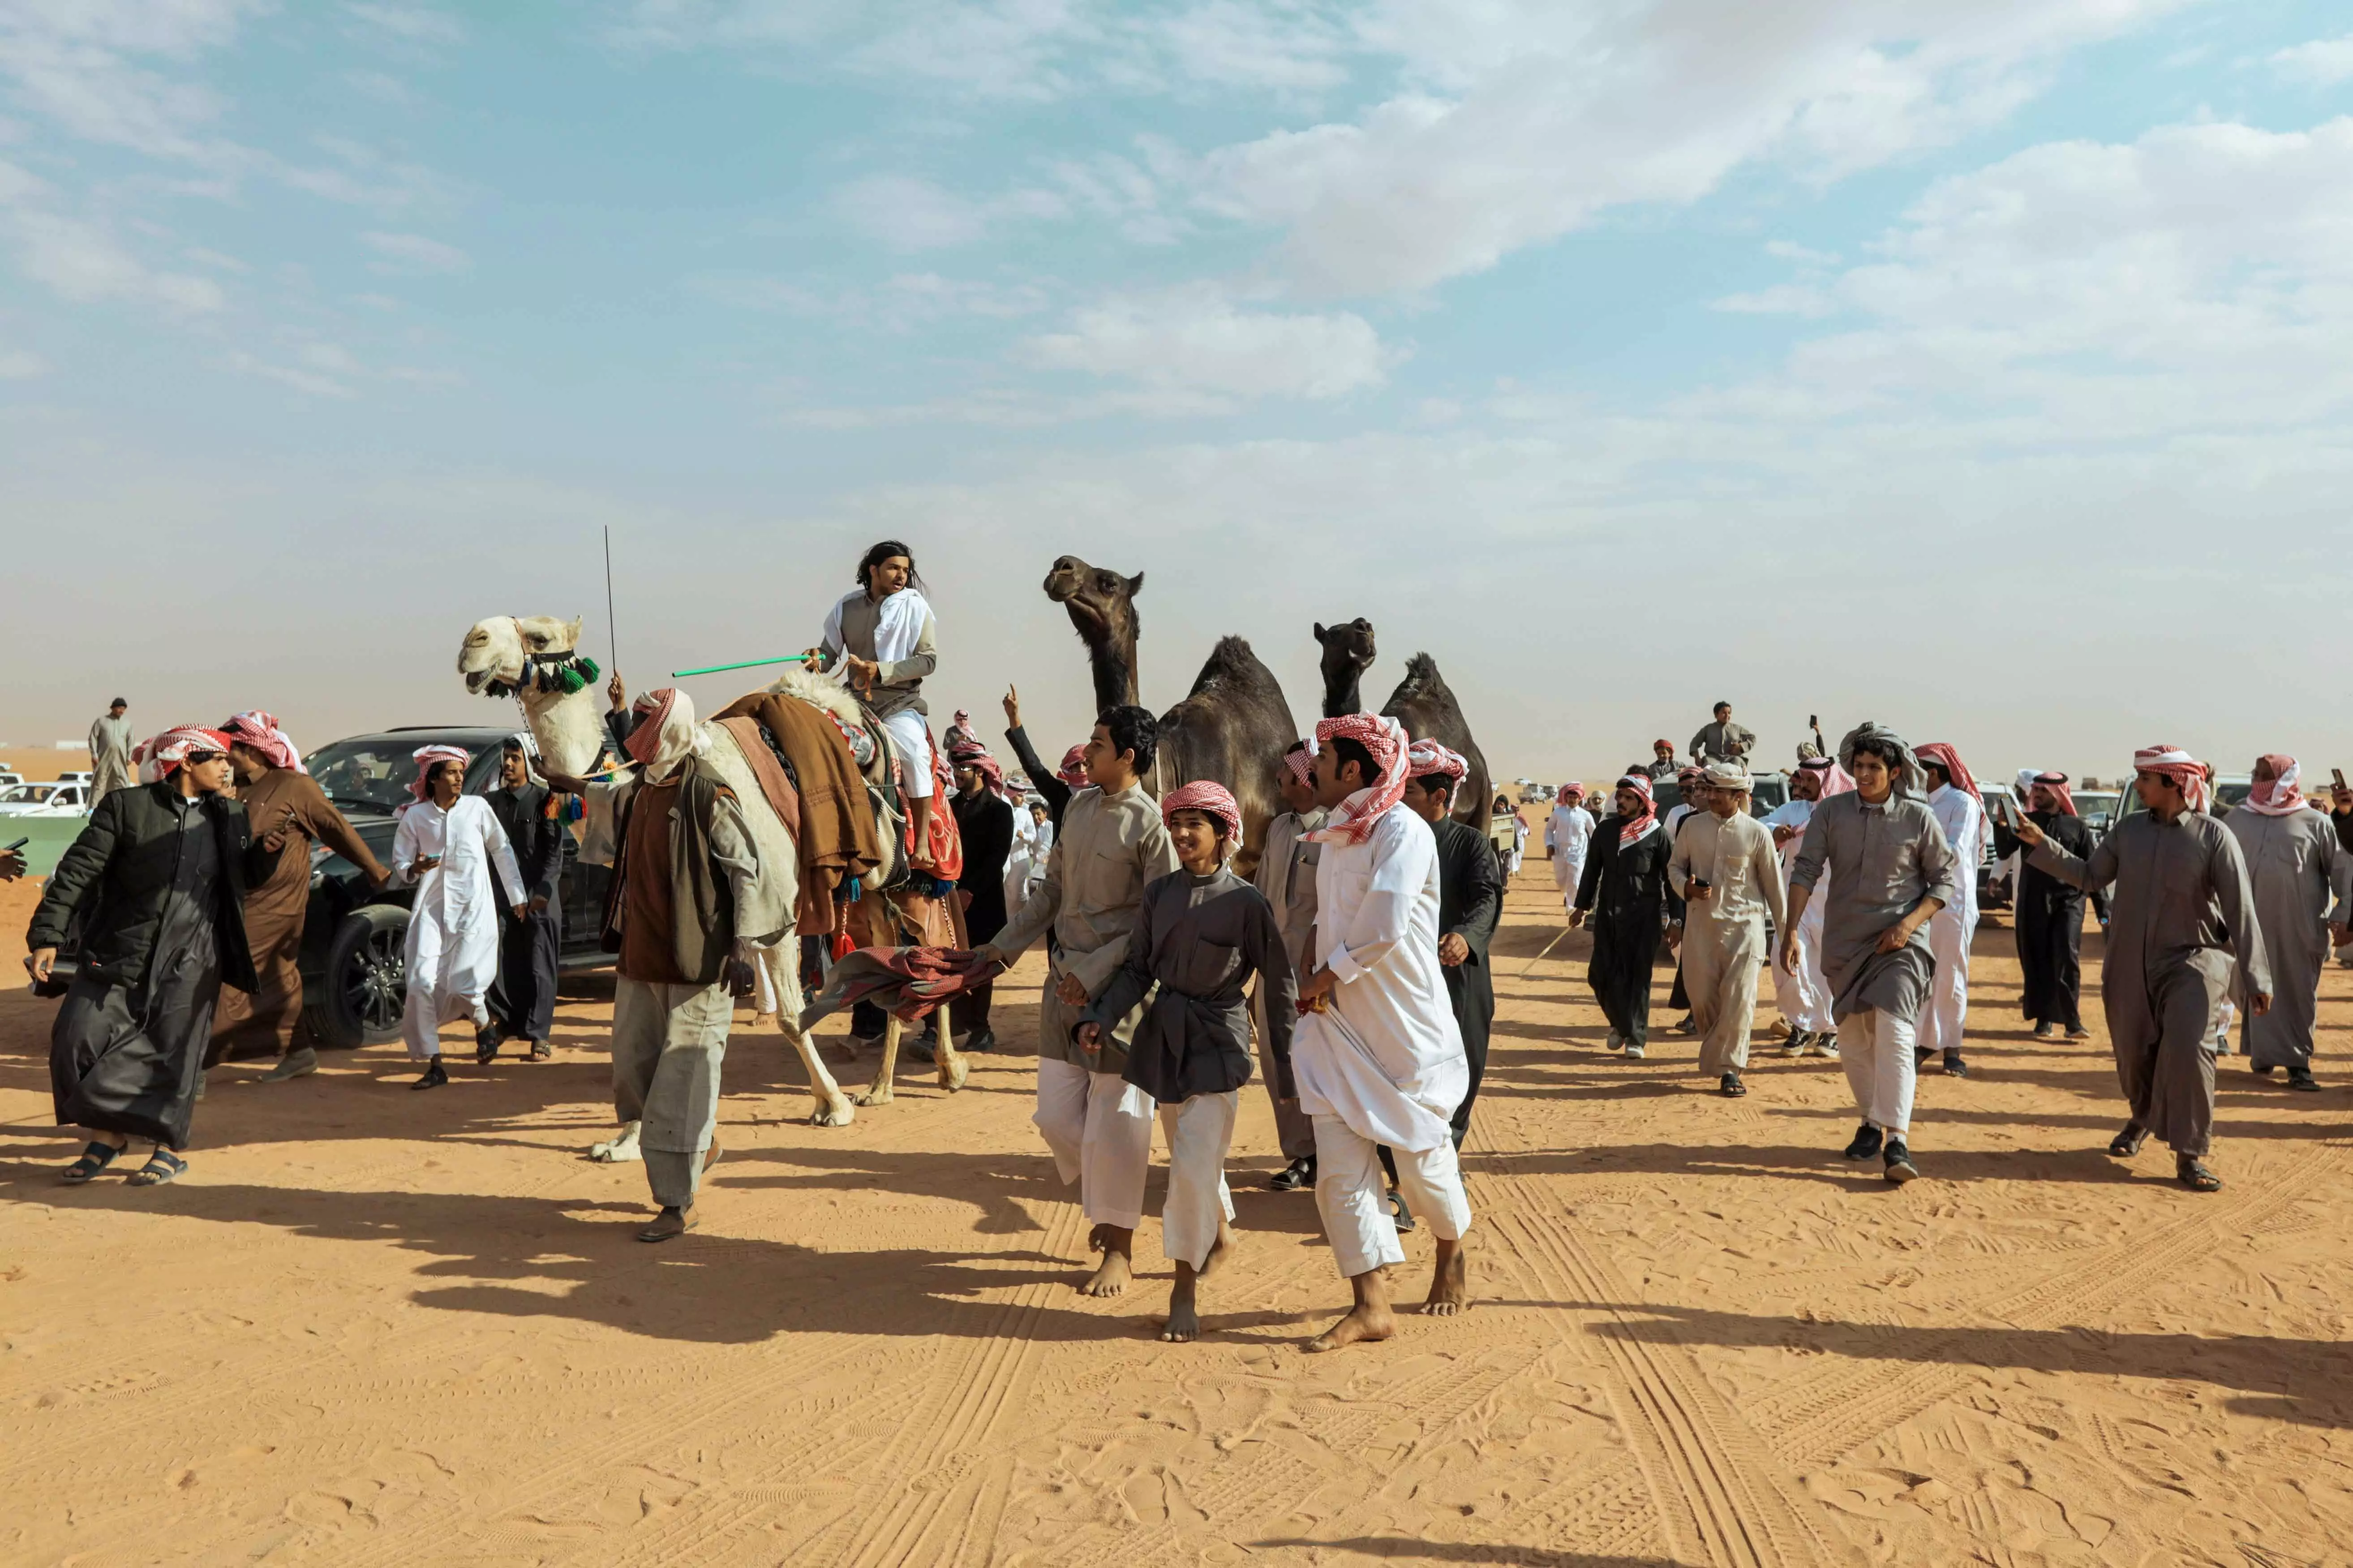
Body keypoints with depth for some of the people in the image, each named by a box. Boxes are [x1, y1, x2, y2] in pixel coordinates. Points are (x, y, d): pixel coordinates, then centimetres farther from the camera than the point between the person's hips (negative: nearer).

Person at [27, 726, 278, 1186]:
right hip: (119, 953, -1)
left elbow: (245, 879, 18)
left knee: (172, 1054, 3)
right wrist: (47, 936, -13)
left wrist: (267, 851, -4)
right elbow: (77, 872, -6)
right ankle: (106, 1134, 19)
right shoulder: (125, 806, -4)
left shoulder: (230, 817, 8)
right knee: (78, 1041, -2)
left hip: (189, 963, 1)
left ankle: (169, 1149, 19)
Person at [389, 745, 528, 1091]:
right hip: (431, 907, 2)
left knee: (462, 984, -13)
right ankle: (434, 1065, 2)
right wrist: (415, 870, -16)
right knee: (422, 982, -9)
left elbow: (502, 851, 10)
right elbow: (399, 865, 8)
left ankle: (483, 1024, 25)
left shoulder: (477, 808, 1)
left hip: (473, 908, -2)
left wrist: (518, 897, 14)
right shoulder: (415, 816, 3)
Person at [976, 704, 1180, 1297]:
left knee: (1113, 1121, 2)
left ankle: (1119, 1250, 18)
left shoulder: (1150, 824, -14)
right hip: (1064, 976, 7)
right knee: (1057, 1115, 11)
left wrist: (1093, 975, -18)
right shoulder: (1078, 806, 8)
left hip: (1117, 985, -7)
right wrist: (1002, 947, 11)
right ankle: (1107, 1201, 36)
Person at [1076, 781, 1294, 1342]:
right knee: (1190, 1159, 19)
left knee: (1194, 1165, -11)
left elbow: (1277, 985, -5)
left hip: (1217, 1043, -5)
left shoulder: (1246, 903, -11)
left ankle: (1184, 1291, 2)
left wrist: (1288, 1065, -2)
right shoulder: (1159, 894, 1)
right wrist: (1098, 1019, -10)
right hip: (1162, 1037, 5)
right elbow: (1137, 969, 5)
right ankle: (1220, 1233, 47)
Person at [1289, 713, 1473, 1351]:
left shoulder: (1403, 832, -16)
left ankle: (1452, 1258, 38)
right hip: (1338, 1024, 7)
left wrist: (1322, 979, -13)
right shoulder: (1335, 836, 10)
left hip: (1404, 1029, -7)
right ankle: (1371, 1306, 6)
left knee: (1422, 1157, 9)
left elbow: (1383, 929, -26)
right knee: (1340, 1168, -1)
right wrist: (1319, 983, 4)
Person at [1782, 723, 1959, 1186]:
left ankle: (1897, 1139, -20)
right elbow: (1806, 870, -4)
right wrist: (1791, 930, -15)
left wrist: (1908, 925, -13)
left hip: (1900, 942, -3)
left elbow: (1945, 882, 2)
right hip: (1844, 942, 3)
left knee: (1894, 1034, -18)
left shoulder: (1919, 818, -4)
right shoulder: (1831, 812, 0)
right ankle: (1871, 1122, 29)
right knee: (1852, 1039, 11)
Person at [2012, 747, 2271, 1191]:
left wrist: (2255, 976, -14)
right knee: (2133, 1053, 13)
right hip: (2129, 962, 4)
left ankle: (2189, 1155, -9)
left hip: (2192, 959, -4)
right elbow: (2090, 876, 10)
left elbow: (2241, 909, -11)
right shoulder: (2129, 829, 2)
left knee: (2186, 1048, -21)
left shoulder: (2213, 836, -10)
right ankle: (2143, 1117, 44)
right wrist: (2042, 847, -1)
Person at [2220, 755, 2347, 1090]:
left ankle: (2298, 1063, 9)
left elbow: (2344, 871, 1)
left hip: (2301, 927, -2)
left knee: (2299, 993, 3)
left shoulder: (2315, 823, 1)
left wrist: (2343, 917, -5)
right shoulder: (2237, 820, 8)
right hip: (2252, 924, 2)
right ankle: (2265, 1056, 17)